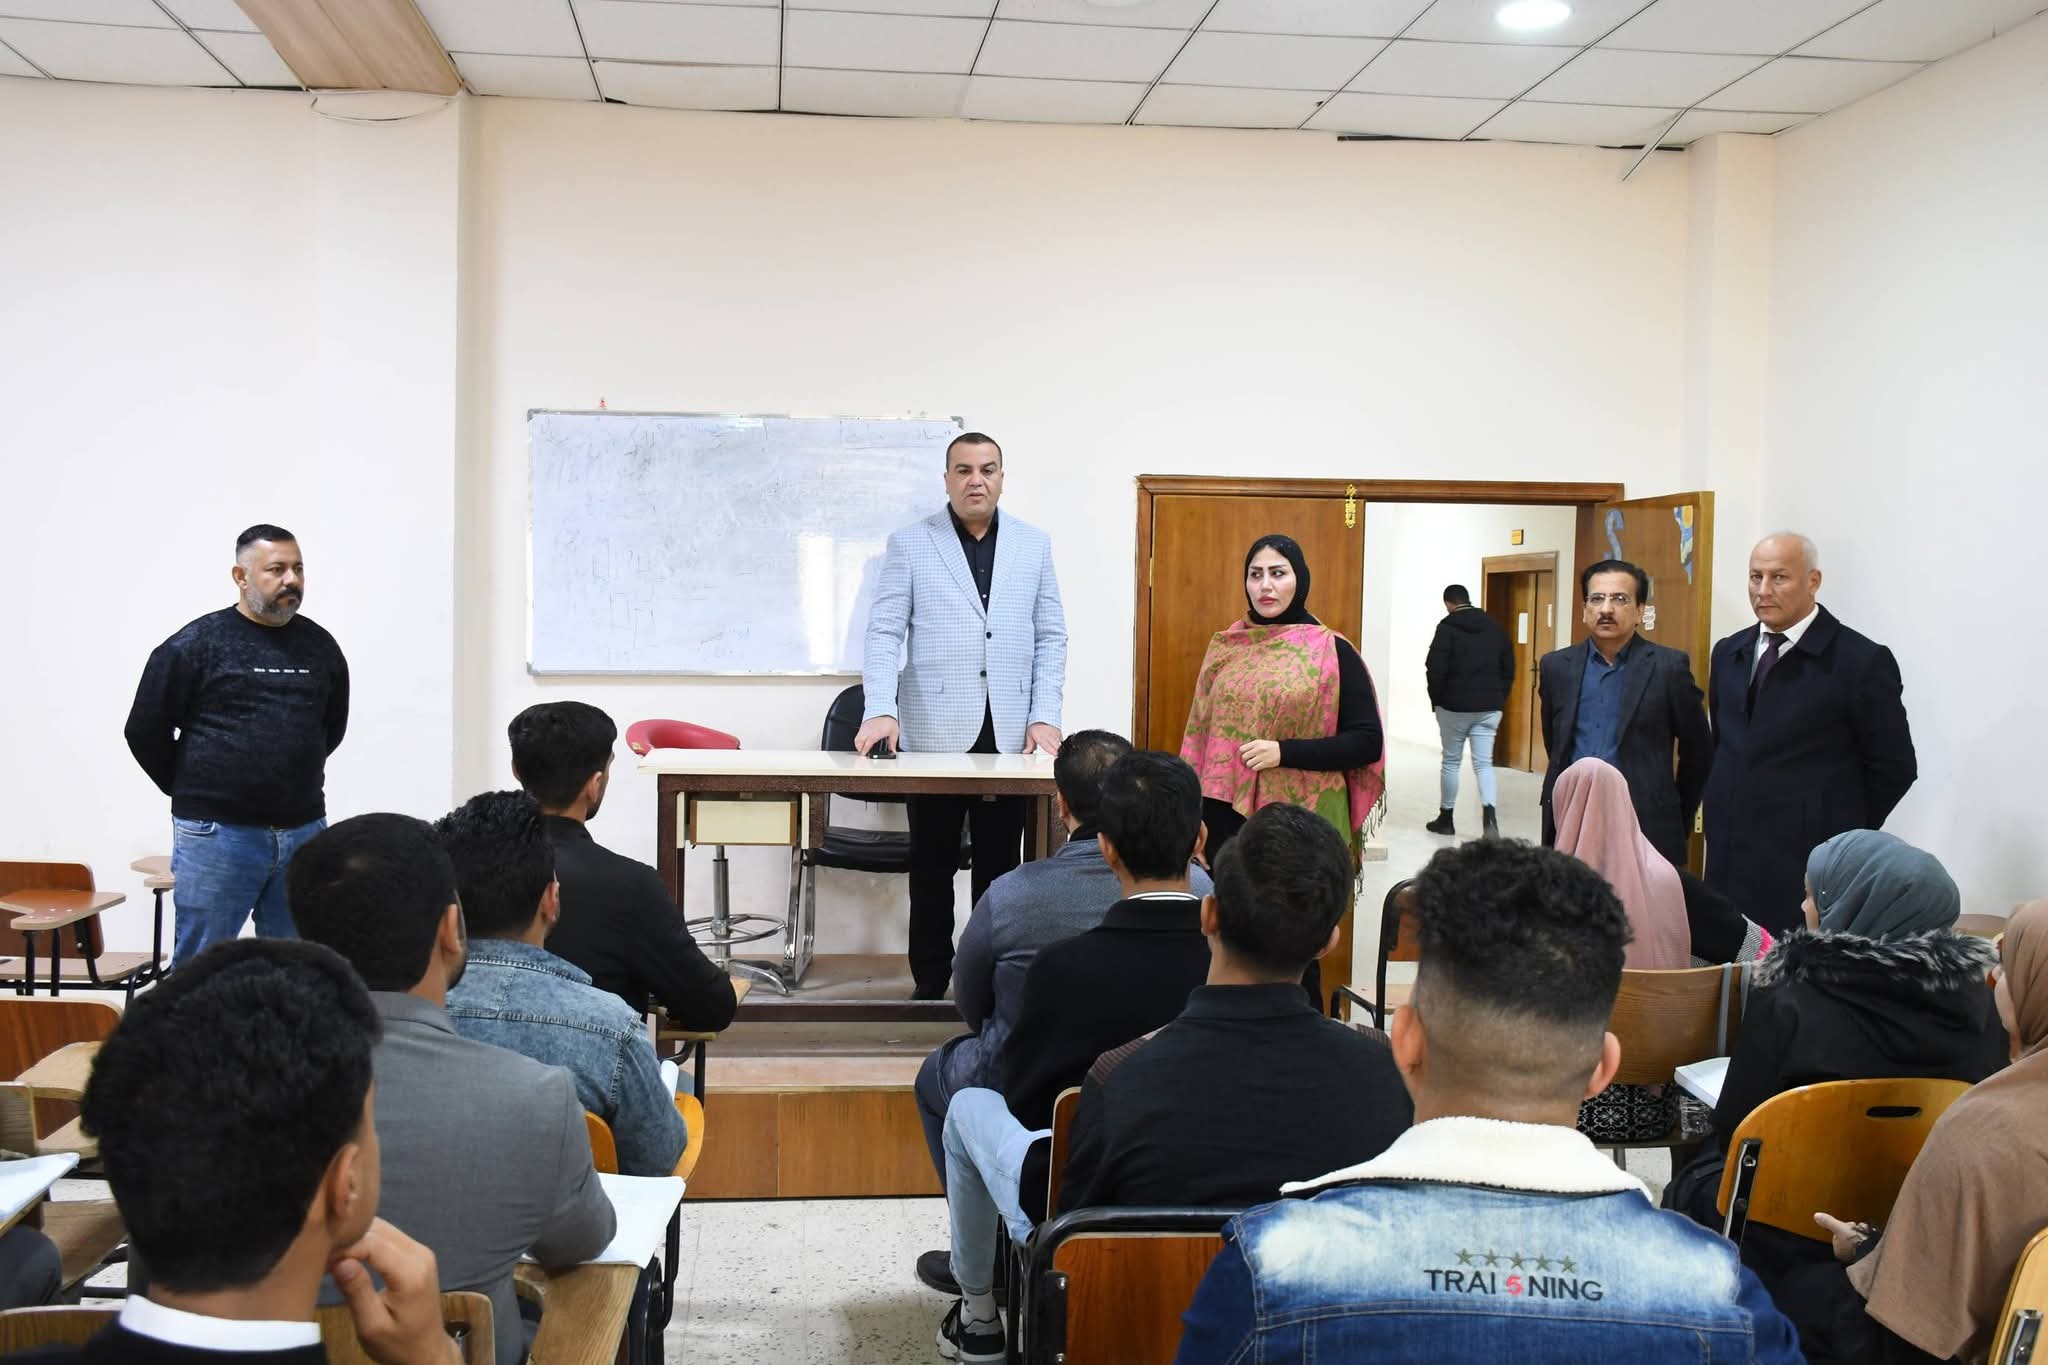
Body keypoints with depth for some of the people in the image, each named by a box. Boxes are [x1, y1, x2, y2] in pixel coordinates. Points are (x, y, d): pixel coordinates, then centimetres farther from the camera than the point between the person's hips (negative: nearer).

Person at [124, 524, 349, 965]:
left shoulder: (320, 646, 8)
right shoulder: (197, 644, -5)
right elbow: (146, 731, 0)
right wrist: (196, 792, 6)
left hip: (304, 832, 4)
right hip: (217, 833, -4)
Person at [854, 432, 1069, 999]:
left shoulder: (1033, 543, 10)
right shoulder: (910, 544, 3)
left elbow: (1051, 636, 9)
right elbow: (884, 633, -3)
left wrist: (1045, 715, -2)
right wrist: (880, 709, -17)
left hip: (1009, 736, 2)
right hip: (935, 734, -2)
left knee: (1000, 867, 6)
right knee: (933, 867, 6)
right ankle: (930, 985, 16)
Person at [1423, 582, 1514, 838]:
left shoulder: (1447, 627, -8)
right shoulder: (1495, 627, 8)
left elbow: (1436, 670, -11)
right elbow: (1509, 670, 9)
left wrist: (1436, 702, 2)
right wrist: (1499, 699, 14)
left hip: (1454, 706, -3)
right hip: (1489, 708, 4)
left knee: (1451, 762, 10)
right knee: (1484, 763, 3)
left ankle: (1446, 818, 20)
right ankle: (1489, 813, -19)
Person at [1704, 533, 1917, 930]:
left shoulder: (1862, 662, -7)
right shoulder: (1729, 653, 12)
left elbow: (1894, 768, -3)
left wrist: (1841, 834, 0)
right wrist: (1723, 817, 13)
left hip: (1809, 869, -5)